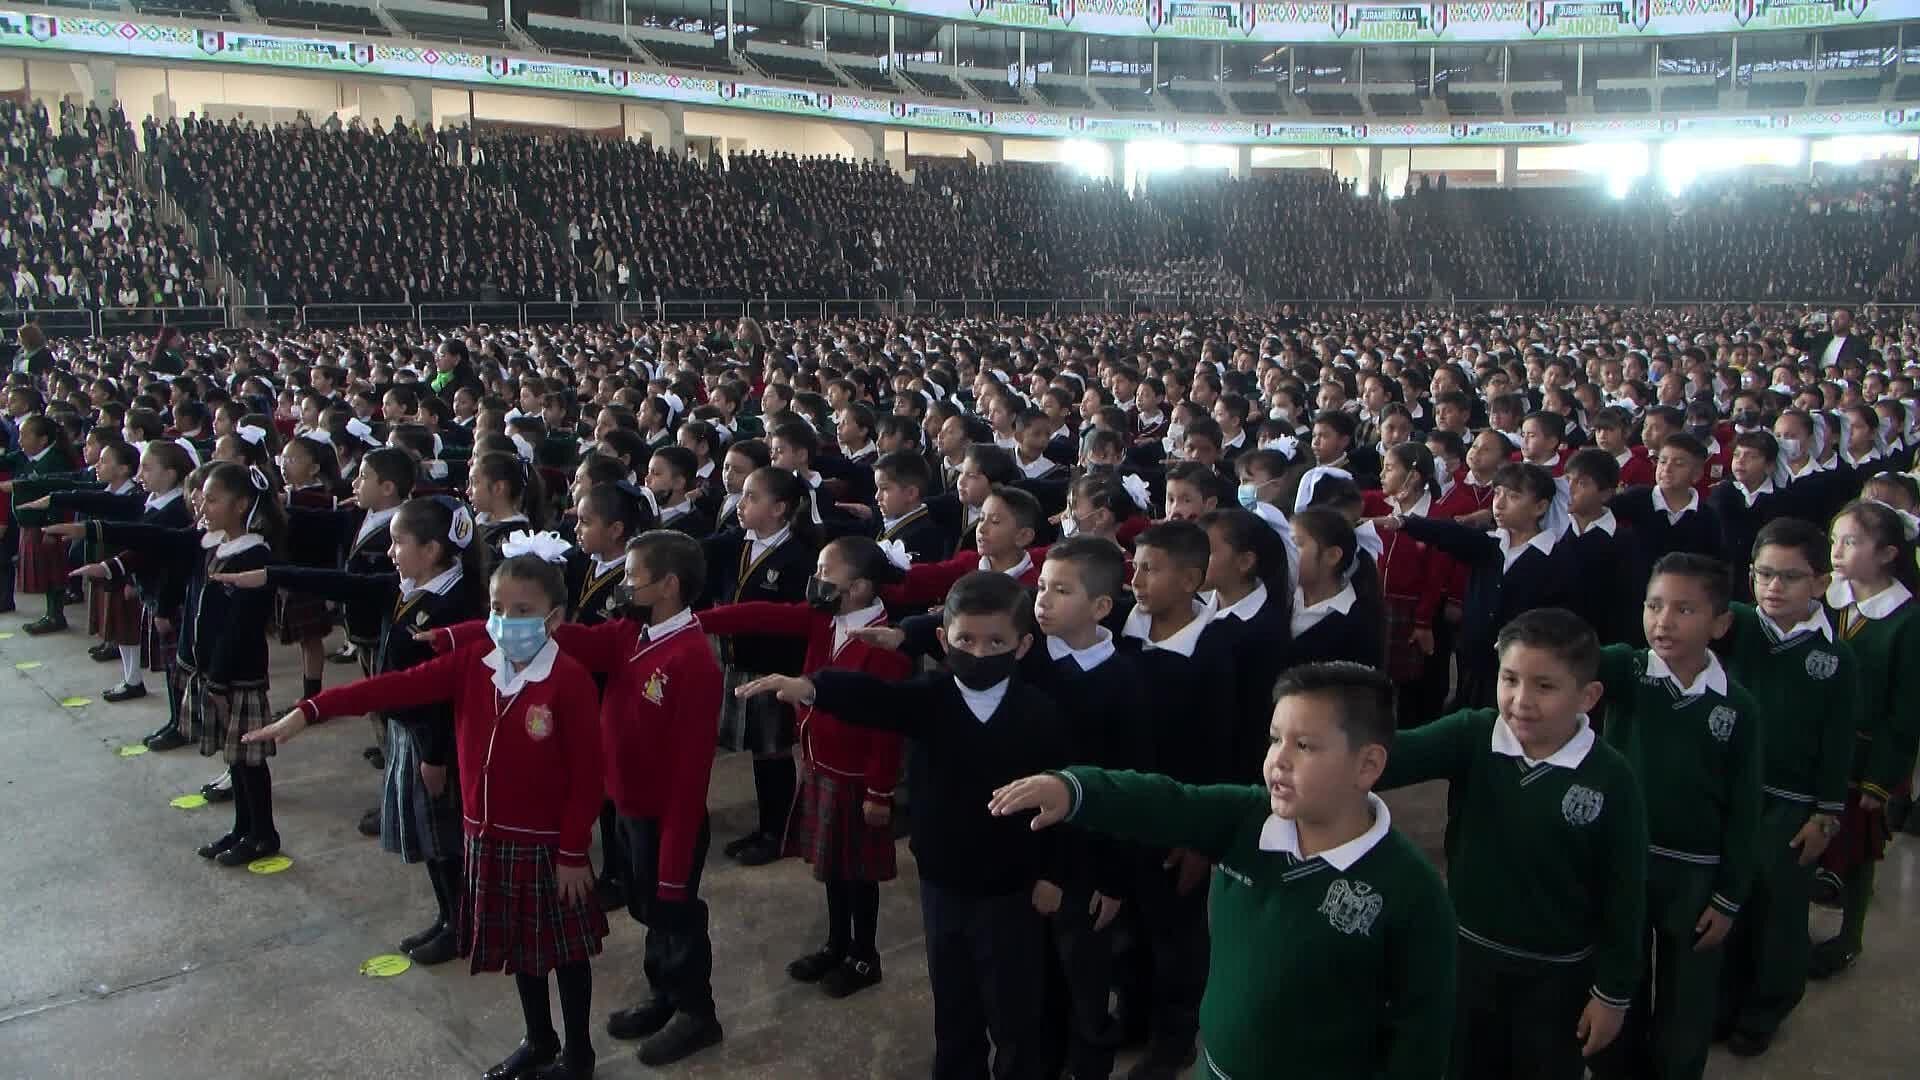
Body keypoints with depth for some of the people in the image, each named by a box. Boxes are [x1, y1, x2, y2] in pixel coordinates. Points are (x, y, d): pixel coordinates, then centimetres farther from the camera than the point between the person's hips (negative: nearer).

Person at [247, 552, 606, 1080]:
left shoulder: (569, 679, -21)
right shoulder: (473, 663, -4)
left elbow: (586, 773, -17)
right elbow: (400, 687, -13)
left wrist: (574, 852, -14)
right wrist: (308, 712, -22)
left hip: (546, 845, -6)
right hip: (488, 837, 6)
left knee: (564, 948, 11)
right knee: (517, 944, 21)